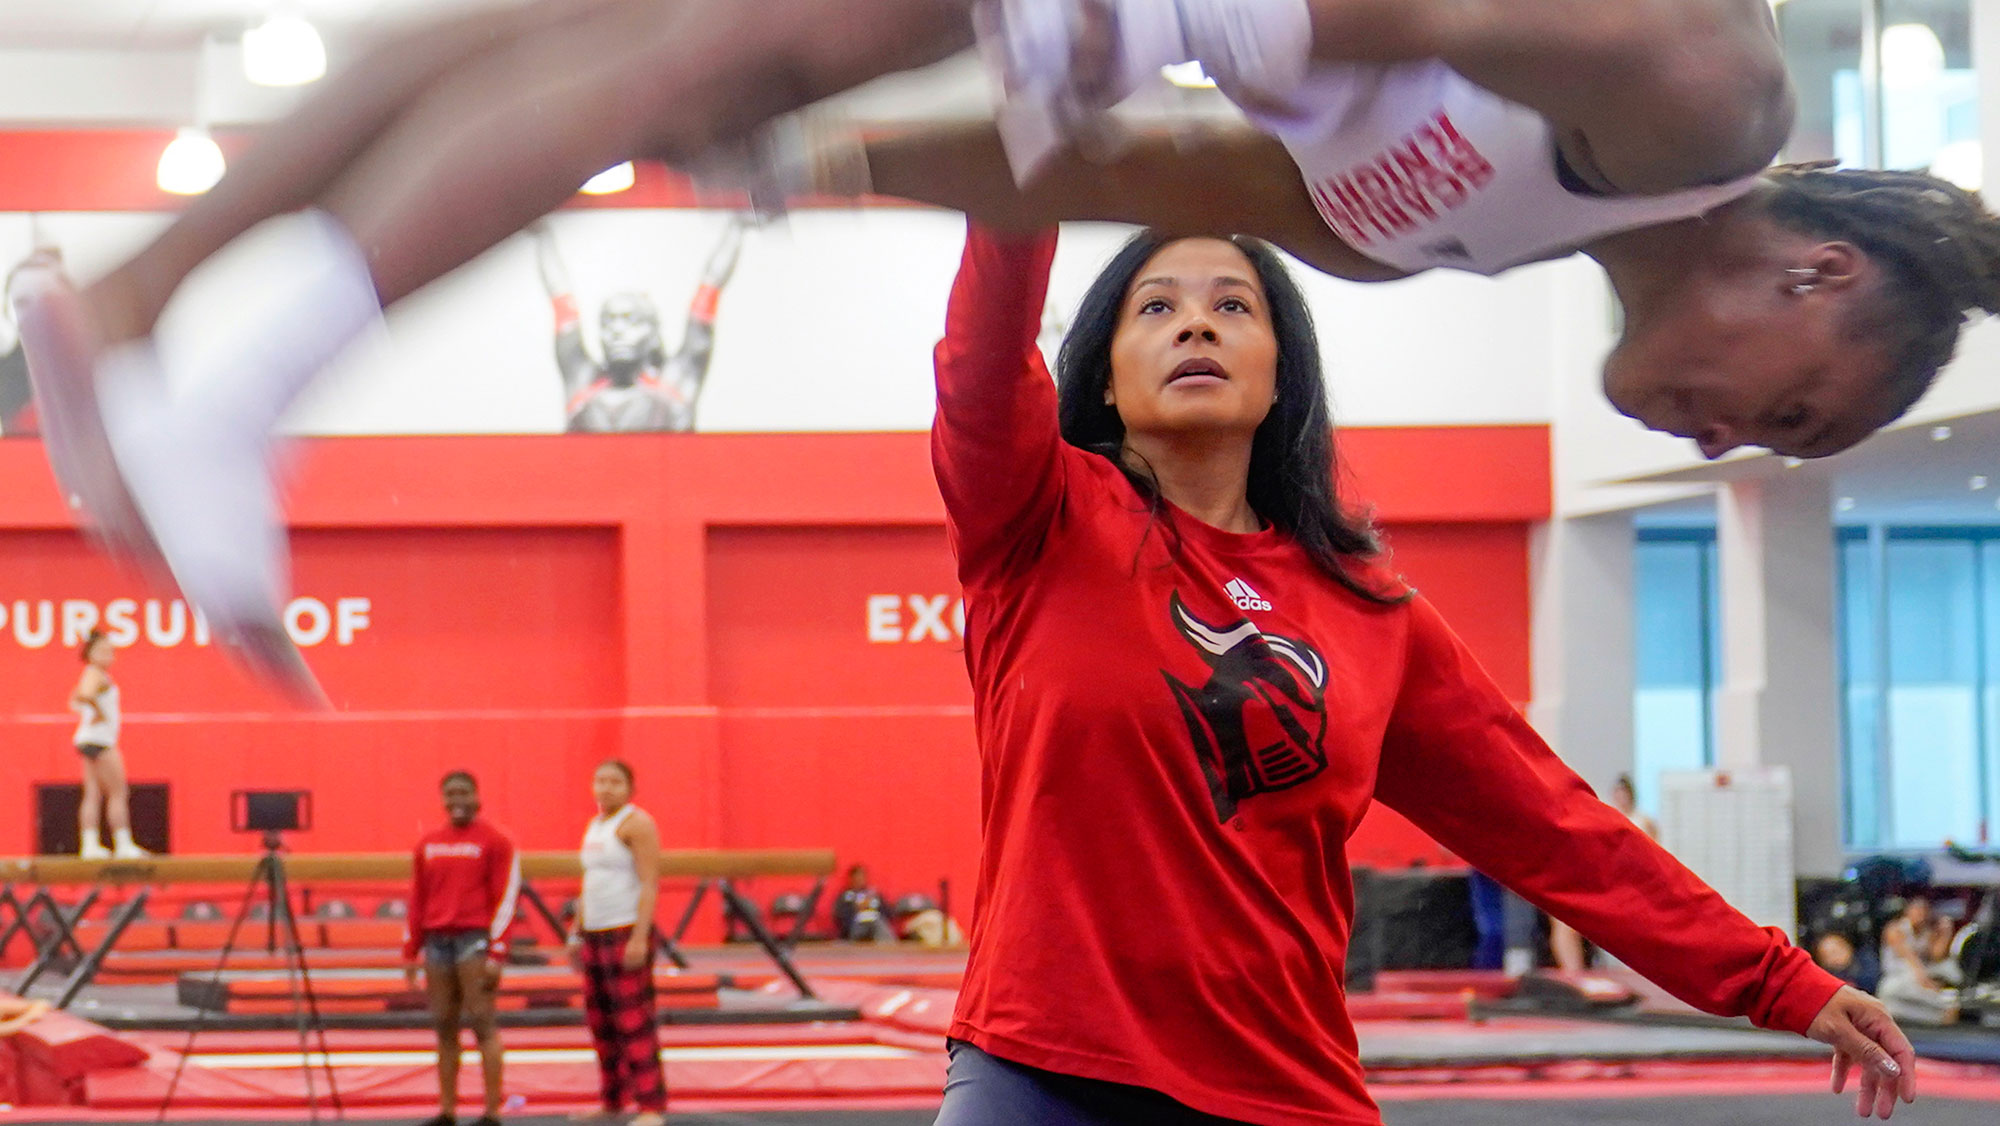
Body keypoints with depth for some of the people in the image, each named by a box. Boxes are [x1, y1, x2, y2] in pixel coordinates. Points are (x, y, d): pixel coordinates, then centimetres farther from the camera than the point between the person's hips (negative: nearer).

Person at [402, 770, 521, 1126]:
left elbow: (506, 899, -6)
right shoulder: (428, 845, 15)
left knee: (482, 1024, -7)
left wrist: (497, 954, -13)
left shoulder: (495, 841, -1)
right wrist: (410, 952, 15)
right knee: (444, 1028, 6)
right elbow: (417, 900, 20)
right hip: (437, 941, 6)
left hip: (475, 937, -5)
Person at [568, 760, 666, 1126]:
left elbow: (650, 884, -15)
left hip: (628, 931, -9)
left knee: (633, 1021, -11)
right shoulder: (595, 826, 18)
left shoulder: (636, 823, -8)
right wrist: (577, 934, 20)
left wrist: (640, 938, -22)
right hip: (595, 933, 9)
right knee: (601, 1021, 10)